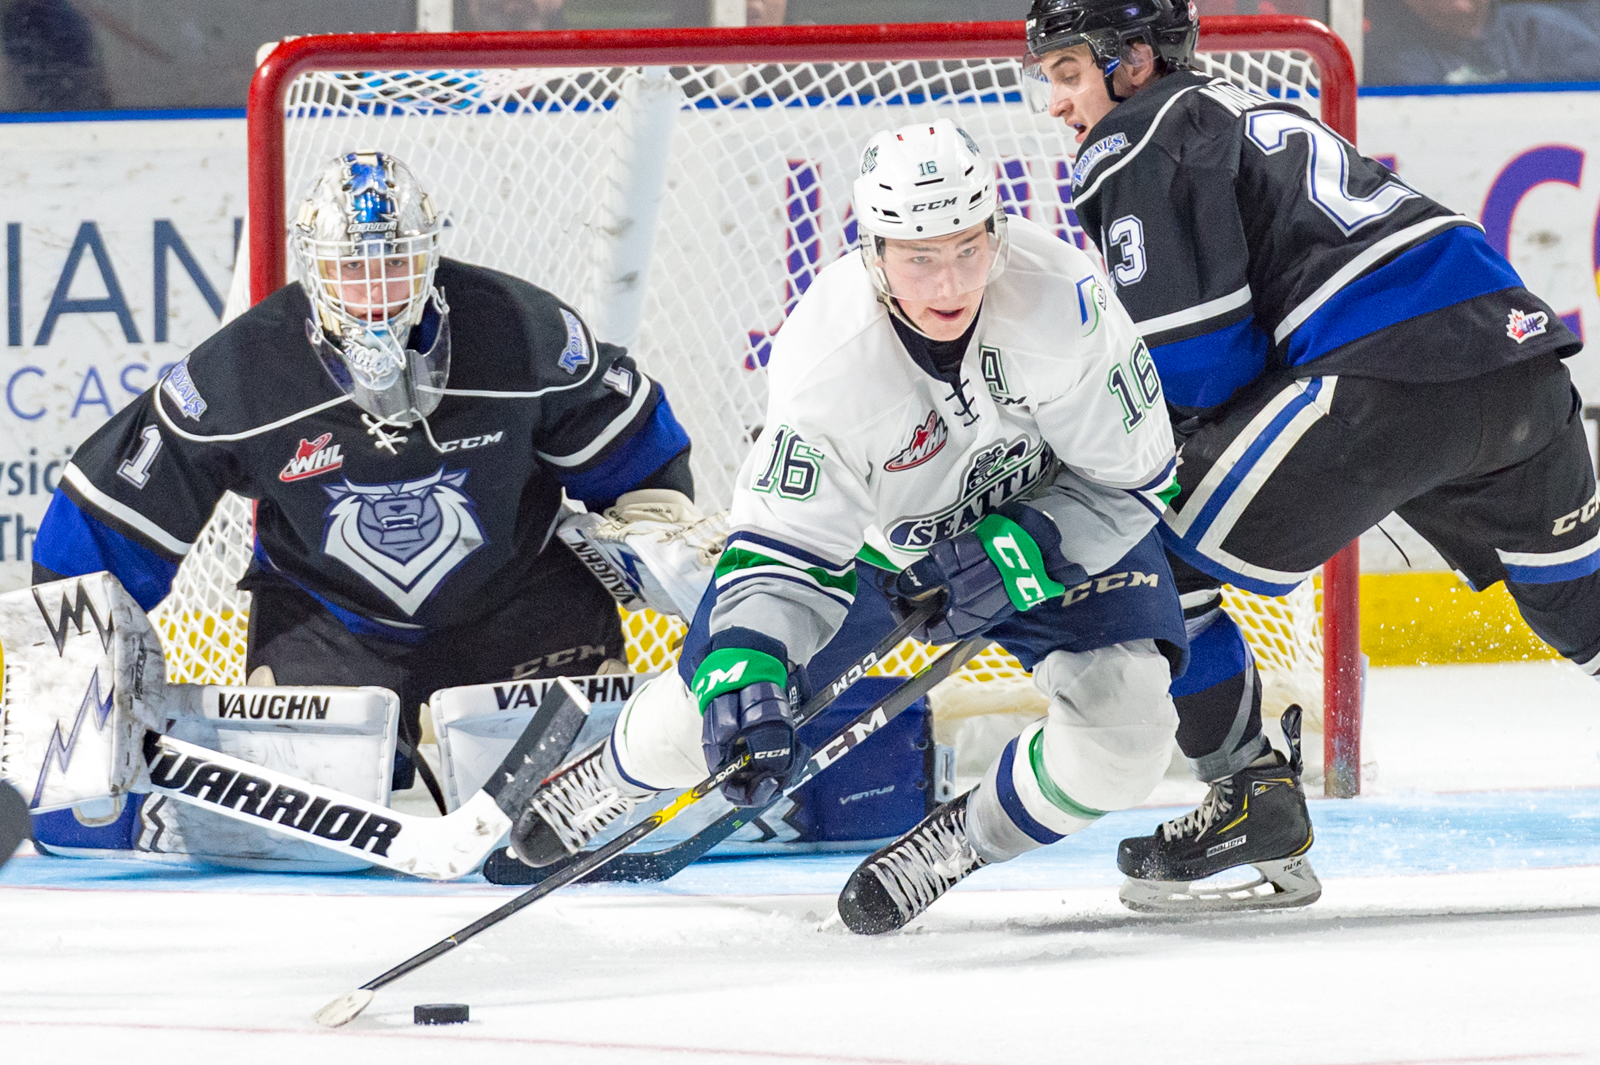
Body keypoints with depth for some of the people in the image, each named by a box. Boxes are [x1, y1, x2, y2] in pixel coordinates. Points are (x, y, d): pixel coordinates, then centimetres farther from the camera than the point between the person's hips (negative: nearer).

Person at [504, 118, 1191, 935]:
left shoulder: (1061, 300, -35)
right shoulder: (828, 356, -35)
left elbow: (1132, 478, -21)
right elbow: (782, 550, -31)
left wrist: (1018, 557, -32)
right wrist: (744, 674, -47)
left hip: (1048, 513, 0)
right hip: (868, 526, 0)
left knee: (1123, 730, -22)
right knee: (711, 702, 4)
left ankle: (964, 843, 7)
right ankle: (612, 777, 42)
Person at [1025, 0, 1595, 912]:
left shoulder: (1136, 143, 5)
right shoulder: (1256, 117, 32)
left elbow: (1194, 355, -5)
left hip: (1388, 373, -9)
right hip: (1519, 348, 9)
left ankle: (1255, 796, 3)